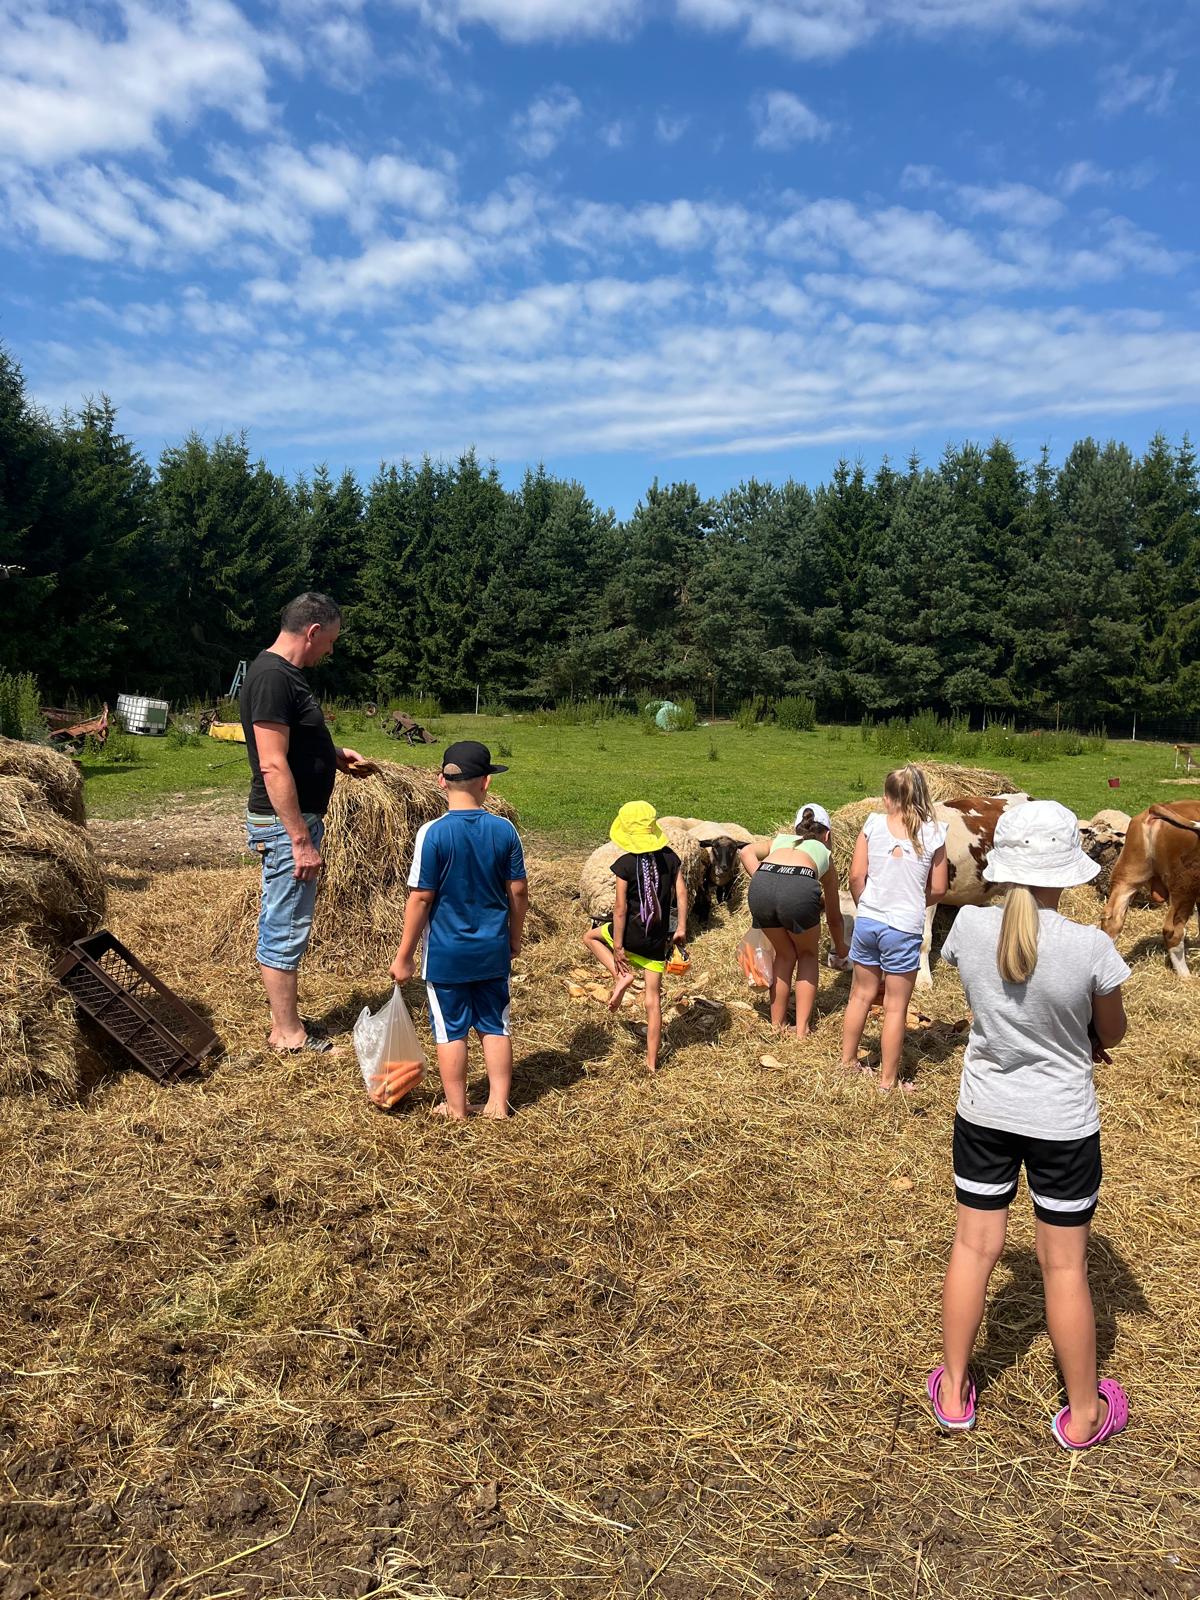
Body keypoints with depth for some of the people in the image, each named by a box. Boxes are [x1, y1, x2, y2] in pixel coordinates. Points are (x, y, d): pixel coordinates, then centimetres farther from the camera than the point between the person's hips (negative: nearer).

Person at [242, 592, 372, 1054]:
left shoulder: (284, 673, 12)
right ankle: (287, 1034, 12)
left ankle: (285, 1018, 29)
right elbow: (273, 766, -25)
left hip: (297, 820, 10)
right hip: (284, 825, -10)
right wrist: (301, 841, -24)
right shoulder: (273, 678, -20)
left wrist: (335, 755, 15)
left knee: (284, 925, 17)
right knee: (285, 929, 0)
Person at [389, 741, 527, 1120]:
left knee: (451, 1031, 10)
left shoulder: (433, 833, -16)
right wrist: (515, 937, 16)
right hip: (493, 950, 3)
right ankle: (498, 1103, 23)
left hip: (445, 953, -3)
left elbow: (420, 898, -14)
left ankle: (456, 1108, 21)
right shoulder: (504, 829, -6)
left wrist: (404, 956, -4)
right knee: (495, 1026, 16)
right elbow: (518, 892, 0)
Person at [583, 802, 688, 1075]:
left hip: (632, 934, -4)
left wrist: (617, 946, -7)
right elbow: (681, 893, 0)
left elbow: (620, 908, -12)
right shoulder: (671, 858, 0)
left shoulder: (625, 865, -13)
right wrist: (681, 927, 7)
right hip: (658, 939, 4)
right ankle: (652, 1061, 15)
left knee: (590, 937, 26)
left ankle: (621, 975, 6)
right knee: (653, 998, 11)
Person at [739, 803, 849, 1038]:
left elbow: (747, 852, 15)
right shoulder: (824, 853, 36)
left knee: (784, 955, 28)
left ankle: (777, 1024, 33)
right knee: (807, 954, 27)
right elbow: (834, 917, 46)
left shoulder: (780, 840, 38)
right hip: (799, 889, -2)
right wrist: (841, 950, 61)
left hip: (760, 887, 2)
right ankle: (802, 1028, 25)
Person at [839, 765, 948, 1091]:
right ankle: (887, 1081, 20)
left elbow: (856, 876, -3)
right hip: (904, 928, -2)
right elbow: (938, 889, -1)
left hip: (868, 921, 2)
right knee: (895, 1007, 10)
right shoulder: (932, 833, -6)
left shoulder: (873, 823, -4)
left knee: (861, 995, 20)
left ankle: (847, 1062, 34)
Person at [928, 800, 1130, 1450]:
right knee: (1065, 1266, 14)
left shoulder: (969, 927, -15)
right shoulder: (1090, 947, -24)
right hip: (1063, 1124, -2)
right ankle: (1083, 1413, 36)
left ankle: (953, 1391, 34)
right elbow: (1112, 1033, -6)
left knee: (973, 1247, 17)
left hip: (983, 1112, 3)